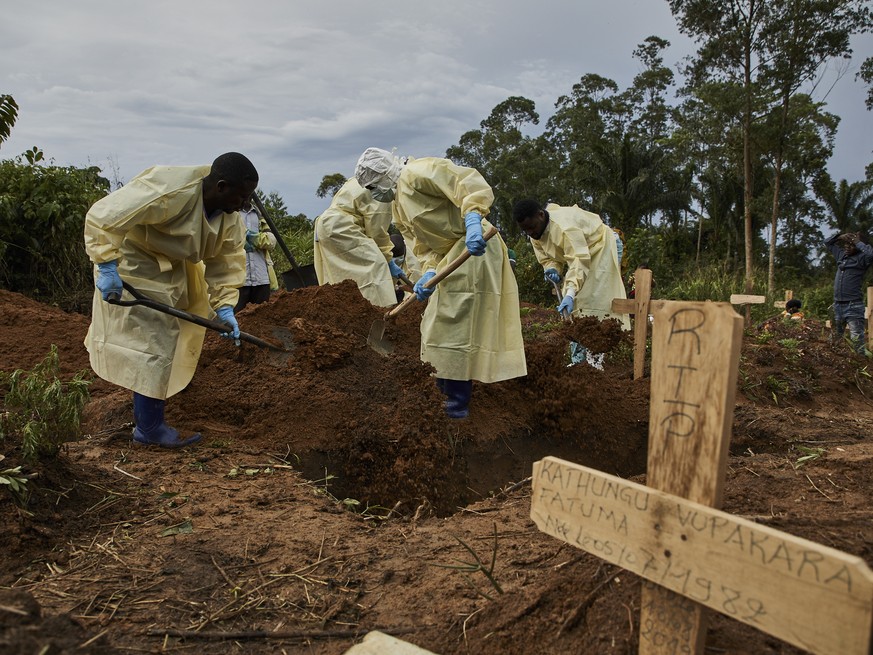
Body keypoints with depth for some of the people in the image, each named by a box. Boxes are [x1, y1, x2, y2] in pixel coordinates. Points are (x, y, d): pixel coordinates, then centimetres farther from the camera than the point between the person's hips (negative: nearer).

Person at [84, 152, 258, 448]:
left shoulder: (230, 217, -10)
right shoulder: (169, 191, -35)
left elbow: (225, 262, -6)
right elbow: (102, 216, -33)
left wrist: (225, 307, -18)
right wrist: (106, 267, -35)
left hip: (173, 270, 8)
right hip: (135, 266, -8)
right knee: (153, 343, -10)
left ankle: (146, 410, 37)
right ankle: (149, 427, 1)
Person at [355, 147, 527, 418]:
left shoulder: (416, 172, -12)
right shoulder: (399, 208, 18)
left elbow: (469, 182, -24)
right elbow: (424, 245, 11)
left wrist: (473, 220, -37)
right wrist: (429, 273, -8)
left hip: (473, 249, -11)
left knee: (455, 331, -8)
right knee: (438, 327, 18)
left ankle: (457, 409, 1)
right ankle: (443, 396, 32)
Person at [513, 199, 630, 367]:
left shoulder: (564, 226, -36)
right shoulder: (535, 234, -8)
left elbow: (579, 261, -41)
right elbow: (547, 258, 0)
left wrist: (570, 293, -50)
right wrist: (552, 269, -24)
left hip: (598, 249, -9)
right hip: (574, 253, 9)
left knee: (593, 305, -17)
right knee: (572, 309, 4)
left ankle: (594, 363, -16)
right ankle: (578, 361, 8)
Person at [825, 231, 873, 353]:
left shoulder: (861, 258, -6)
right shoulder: (842, 255, 13)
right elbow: (827, 242, 26)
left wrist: (858, 243, -15)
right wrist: (841, 237, 8)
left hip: (853, 305, -7)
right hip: (837, 305, 7)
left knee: (857, 338, -13)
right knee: (835, 337, 16)